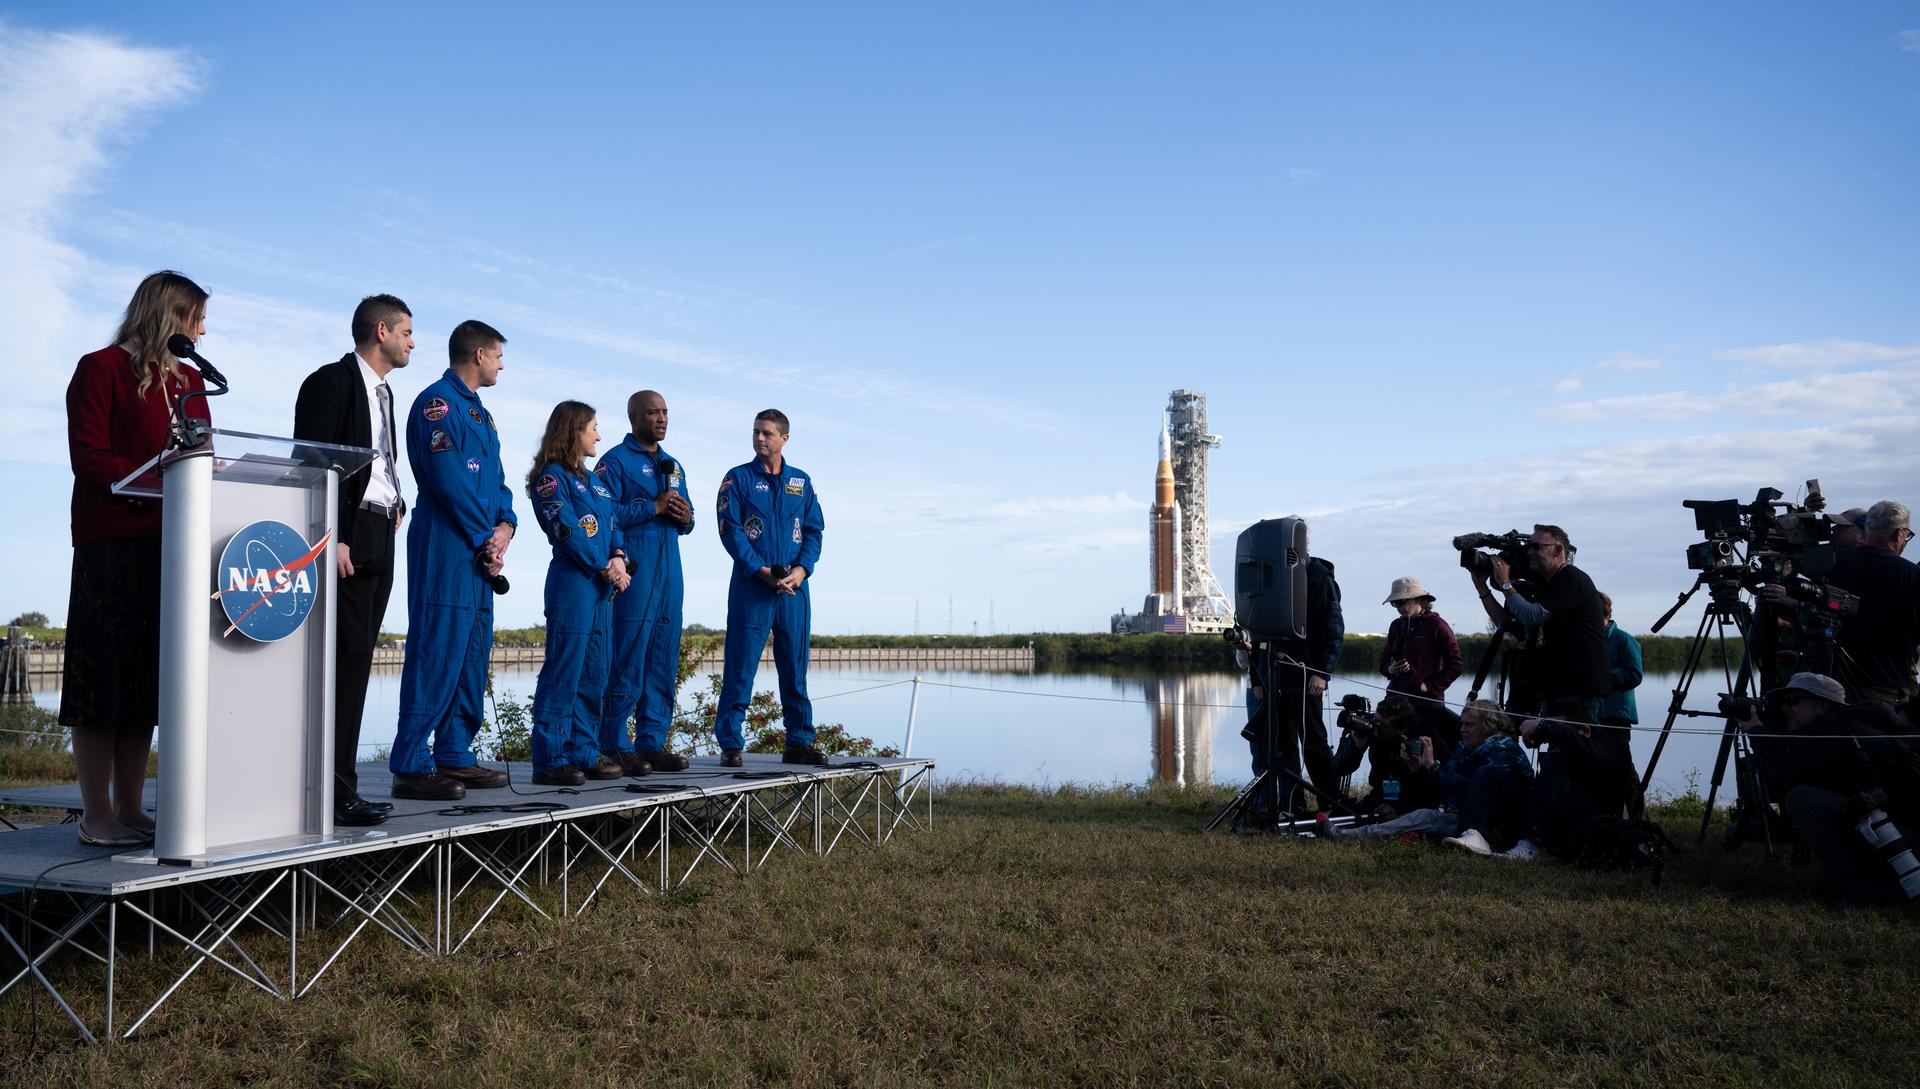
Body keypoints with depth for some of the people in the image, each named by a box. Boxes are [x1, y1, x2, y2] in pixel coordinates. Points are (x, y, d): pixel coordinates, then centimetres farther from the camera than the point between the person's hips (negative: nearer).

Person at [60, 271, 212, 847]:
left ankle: (129, 808, 14)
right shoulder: (102, 368, -2)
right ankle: (96, 814, 3)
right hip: (112, 545, -7)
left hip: (172, 543, 7)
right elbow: (89, 458, -10)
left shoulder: (189, 379, 18)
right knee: (105, 674, -3)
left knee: (149, 676, 8)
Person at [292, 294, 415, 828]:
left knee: (355, 663, 9)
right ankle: (333, 792, -9)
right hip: (346, 541, -9)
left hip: (378, 543, 9)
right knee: (346, 659, -12)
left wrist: (394, 505, 9)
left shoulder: (382, 391, 22)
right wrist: (331, 539, -20)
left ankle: (340, 787, 13)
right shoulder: (332, 381, -6)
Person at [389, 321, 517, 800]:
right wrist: (487, 536, -11)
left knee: (472, 656, 10)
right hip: (446, 546, -9)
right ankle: (411, 766, -8)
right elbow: (448, 478, -16)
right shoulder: (437, 402, -7)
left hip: (481, 553, 9)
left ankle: (454, 756, 17)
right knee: (437, 651, -11)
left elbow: (496, 479, 20)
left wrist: (505, 526, 0)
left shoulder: (480, 413, 22)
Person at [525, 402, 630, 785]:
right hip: (572, 582, -8)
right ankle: (551, 760, -6)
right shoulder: (552, 476, -4)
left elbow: (613, 524, 15)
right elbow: (567, 531, -13)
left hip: (602, 586, 8)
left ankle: (584, 753, 14)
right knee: (564, 671, -8)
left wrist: (618, 557, -4)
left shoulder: (594, 480, 22)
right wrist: (605, 567, -10)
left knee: (594, 674, 9)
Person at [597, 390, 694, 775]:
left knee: (664, 661, 7)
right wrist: (654, 507, -16)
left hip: (669, 571, 7)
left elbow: (685, 516, 24)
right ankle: (615, 747, -1)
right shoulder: (615, 461, -1)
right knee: (627, 660, -7)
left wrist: (686, 518, 2)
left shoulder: (673, 465, 22)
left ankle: (652, 743, 13)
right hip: (633, 572, -7)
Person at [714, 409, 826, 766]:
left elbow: (814, 530, 9)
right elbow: (730, 529, -6)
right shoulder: (738, 478, 2)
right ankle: (730, 744, 3)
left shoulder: (801, 482, 13)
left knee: (795, 667, 8)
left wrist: (801, 569, -8)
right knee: (741, 668, -3)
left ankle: (799, 742, 15)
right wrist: (761, 571, -15)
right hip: (750, 586, -3)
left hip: (794, 587, 4)